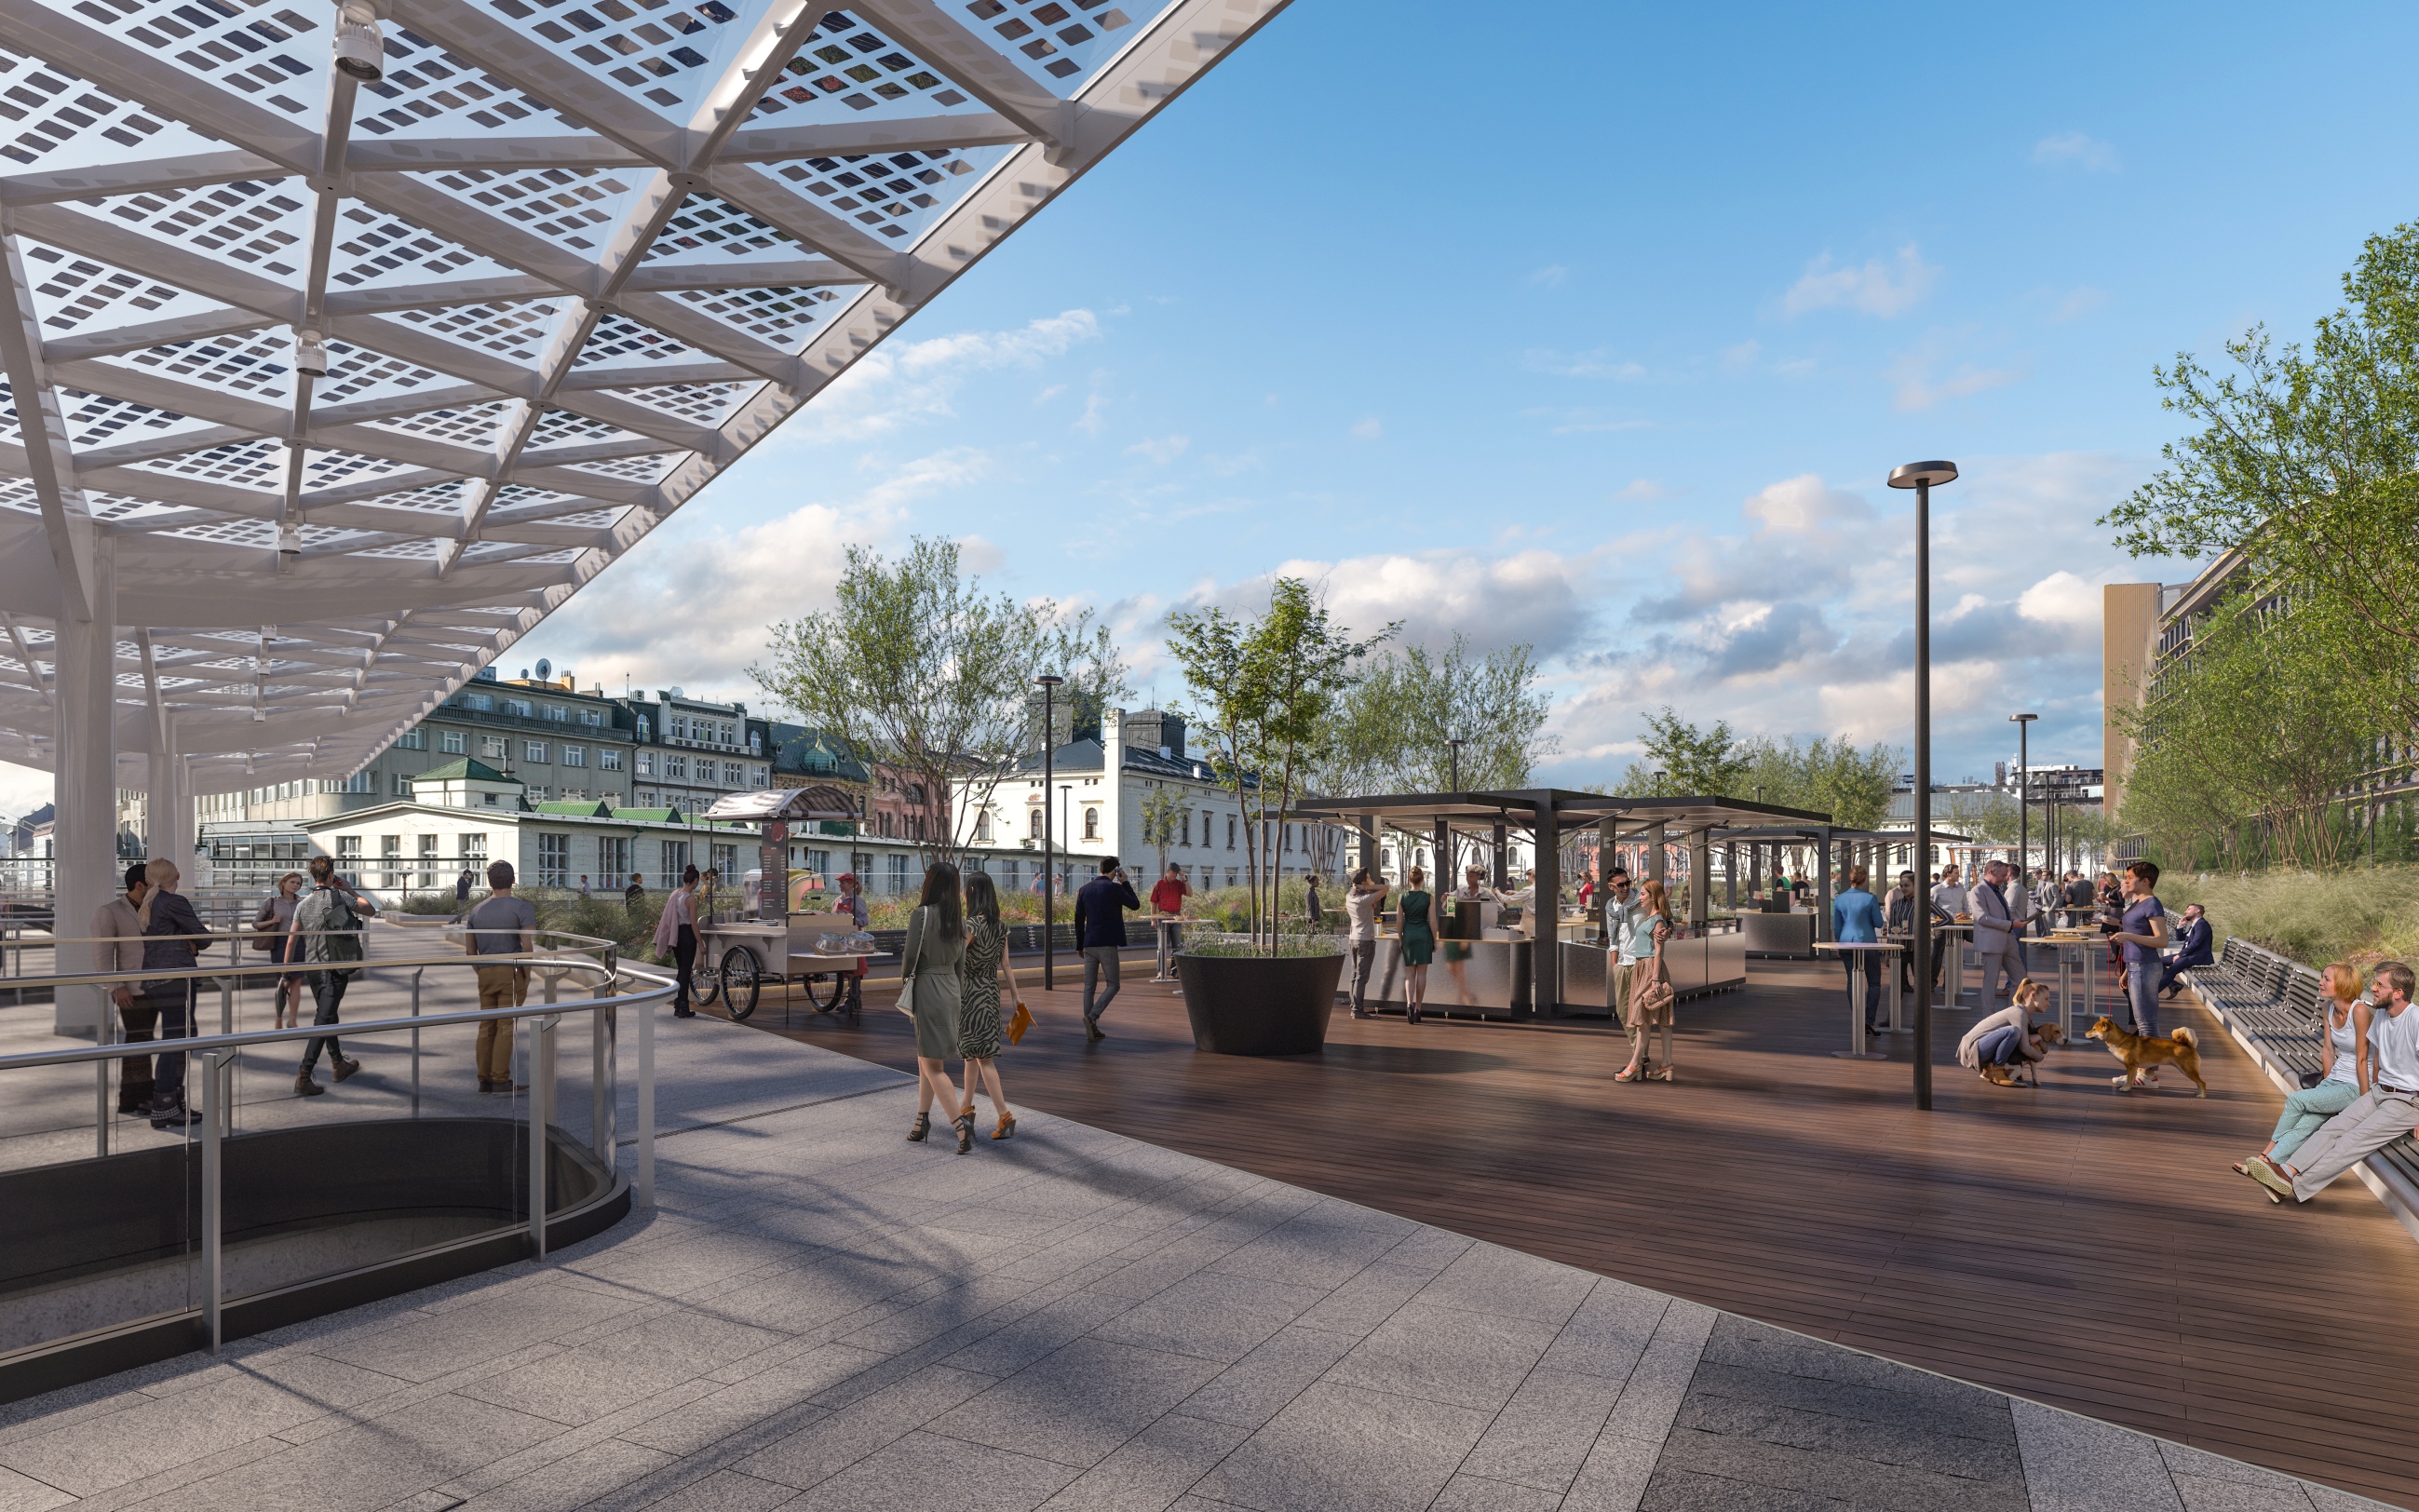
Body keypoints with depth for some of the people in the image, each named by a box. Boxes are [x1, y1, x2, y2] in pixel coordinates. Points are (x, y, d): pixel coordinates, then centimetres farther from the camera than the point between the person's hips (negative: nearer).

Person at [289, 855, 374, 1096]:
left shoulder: (303, 905, 3)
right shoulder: (340, 897, -9)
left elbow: (291, 941, 4)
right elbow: (371, 910, 4)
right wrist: (350, 890, 8)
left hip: (313, 968, 5)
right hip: (336, 968, -5)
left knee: (327, 1014, 20)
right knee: (323, 1020, -7)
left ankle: (339, 1064, 34)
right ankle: (303, 1077, -13)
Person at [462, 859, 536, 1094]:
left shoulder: (476, 910, 13)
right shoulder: (522, 907, -5)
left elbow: (469, 950, 13)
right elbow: (527, 946, -12)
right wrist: (528, 977, -6)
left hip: (485, 973, 5)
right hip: (512, 972, -5)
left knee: (486, 1026, 10)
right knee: (506, 1027, -3)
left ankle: (484, 1079, 14)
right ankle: (500, 1079, -3)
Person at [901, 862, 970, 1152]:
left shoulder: (922, 914, -16)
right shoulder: (958, 919, 6)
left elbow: (911, 955, -14)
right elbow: (961, 960, 10)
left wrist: (904, 977, 6)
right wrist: (961, 993, 16)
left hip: (928, 990, -7)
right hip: (951, 989, 7)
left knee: (933, 1067, -2)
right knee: (925, 1059, 19)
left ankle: (961, 1123, -13)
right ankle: (921, 1121, 27)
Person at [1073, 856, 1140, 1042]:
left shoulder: (1085, 889, 8)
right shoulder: (1114, 888, -9)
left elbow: (1078, 920, 10)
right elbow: (1135, 904, 5)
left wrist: (1080, 945, 17)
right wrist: (1125, 882, 9)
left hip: (1089, 945, 6)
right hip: (1107, 944, -5)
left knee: (1089, 987, 8)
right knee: (1113, 986, 3)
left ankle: (1092, 1030, 9)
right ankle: (1092, 1017, -17)